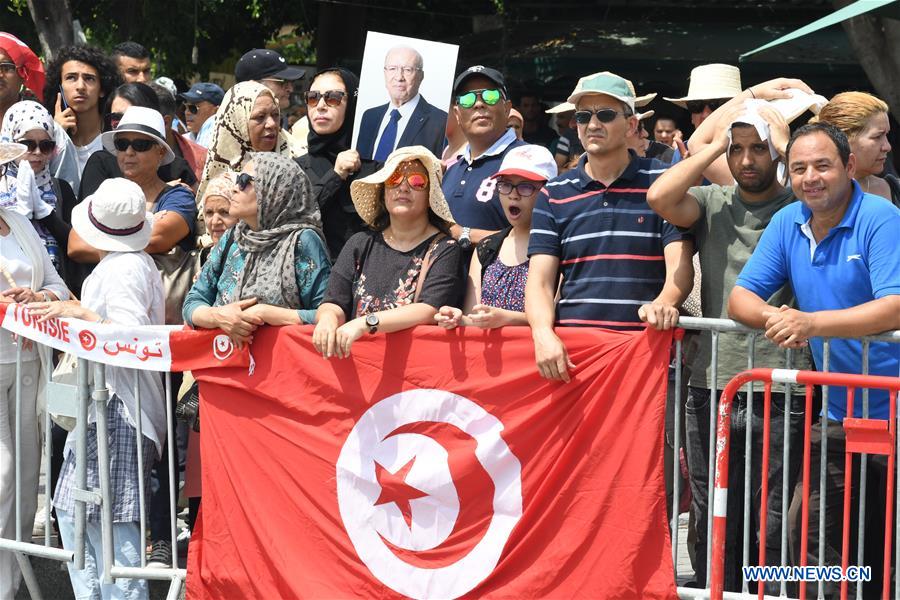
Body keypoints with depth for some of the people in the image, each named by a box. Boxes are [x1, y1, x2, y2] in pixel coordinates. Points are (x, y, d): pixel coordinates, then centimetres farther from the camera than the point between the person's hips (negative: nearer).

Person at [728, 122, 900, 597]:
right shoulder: (788, 223, 5)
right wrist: (772, 317, -18)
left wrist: (813, 323, -33)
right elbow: (740, 297, 4)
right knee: (809, 536, 8)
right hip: (839, 412, 6)